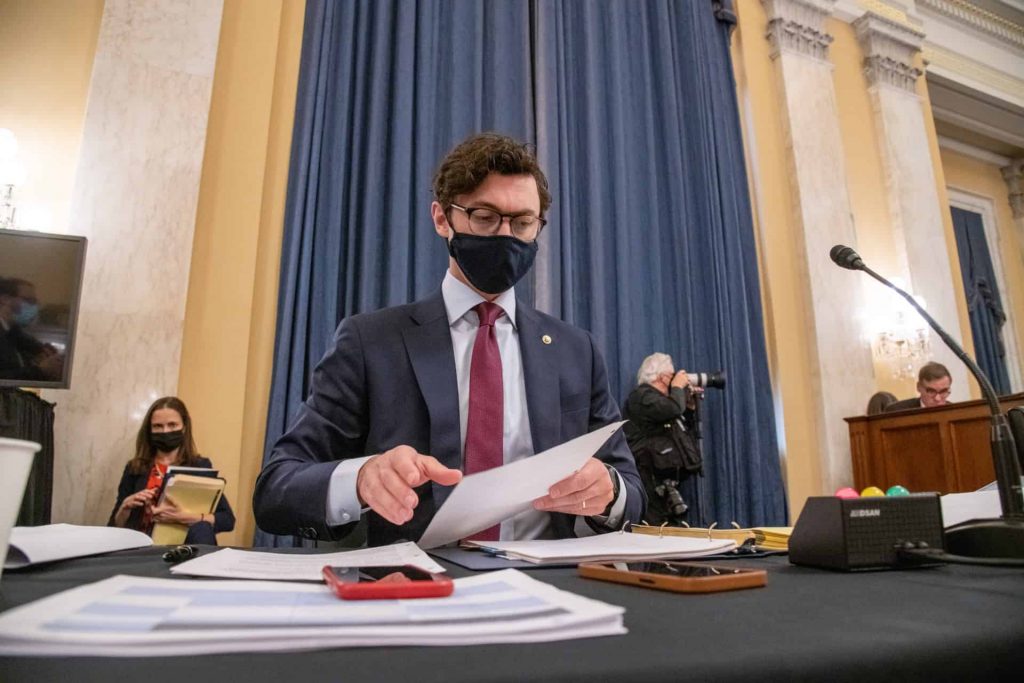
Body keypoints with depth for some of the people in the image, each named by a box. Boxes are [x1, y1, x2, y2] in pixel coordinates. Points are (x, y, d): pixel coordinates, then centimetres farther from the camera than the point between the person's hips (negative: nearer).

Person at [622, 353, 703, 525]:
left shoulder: (656, 397, 25)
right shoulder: (642, 395, -6)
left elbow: (685, 430, 30)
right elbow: (673, 409, -24)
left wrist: (690, 407, 16)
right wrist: (678, 387, -5)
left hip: (665, 481, 10)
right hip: (652, 480, -10)